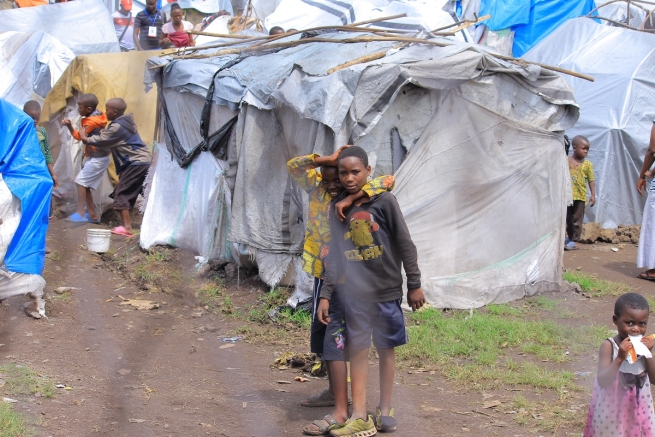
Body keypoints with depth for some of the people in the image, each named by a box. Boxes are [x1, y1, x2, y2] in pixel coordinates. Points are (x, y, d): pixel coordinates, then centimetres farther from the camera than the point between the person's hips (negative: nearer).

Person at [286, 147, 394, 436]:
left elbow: (388, 180, -28)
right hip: (321, 274, 7)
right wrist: (327, 160, -18)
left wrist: (351, 198, -36)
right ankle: (333, 393, 35)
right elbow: (293, 166, -7)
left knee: (335, 340, -14)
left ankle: (340, 412, -17)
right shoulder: (316, 187, 2)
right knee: (320, 334, 18)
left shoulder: (361, 193, -12)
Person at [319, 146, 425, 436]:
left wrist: (414, 285, -2)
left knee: (386, 349, 8)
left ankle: (385, 411, 19)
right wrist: (326, 295, 0)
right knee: (358, 349, -1)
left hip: (387, 290, -2)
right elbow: (334, 256, 5)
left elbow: (405, 245, -3)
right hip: (354, 292, 2)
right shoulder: (338, 209, 3)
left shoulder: (384, 201, -6)